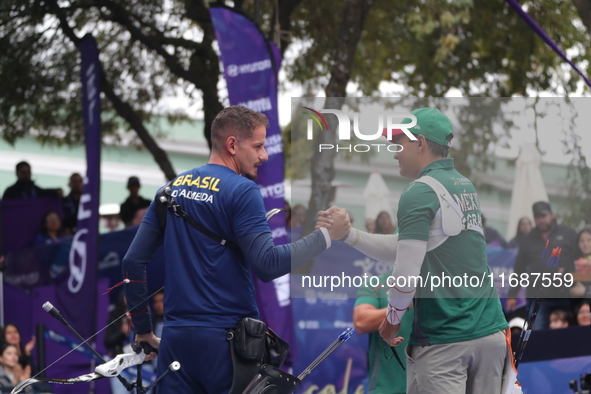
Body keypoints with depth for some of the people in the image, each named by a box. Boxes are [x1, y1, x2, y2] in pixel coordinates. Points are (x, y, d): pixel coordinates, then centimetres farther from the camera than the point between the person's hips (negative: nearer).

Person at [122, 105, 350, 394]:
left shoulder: (173, 188, 11)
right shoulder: (242, 190, -9)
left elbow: (133, 262, 10)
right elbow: (268, 265, -17)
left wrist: (143, 329, 17)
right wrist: (326, 235, -9)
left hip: (176, 338, 6)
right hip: (228, 340, -6)